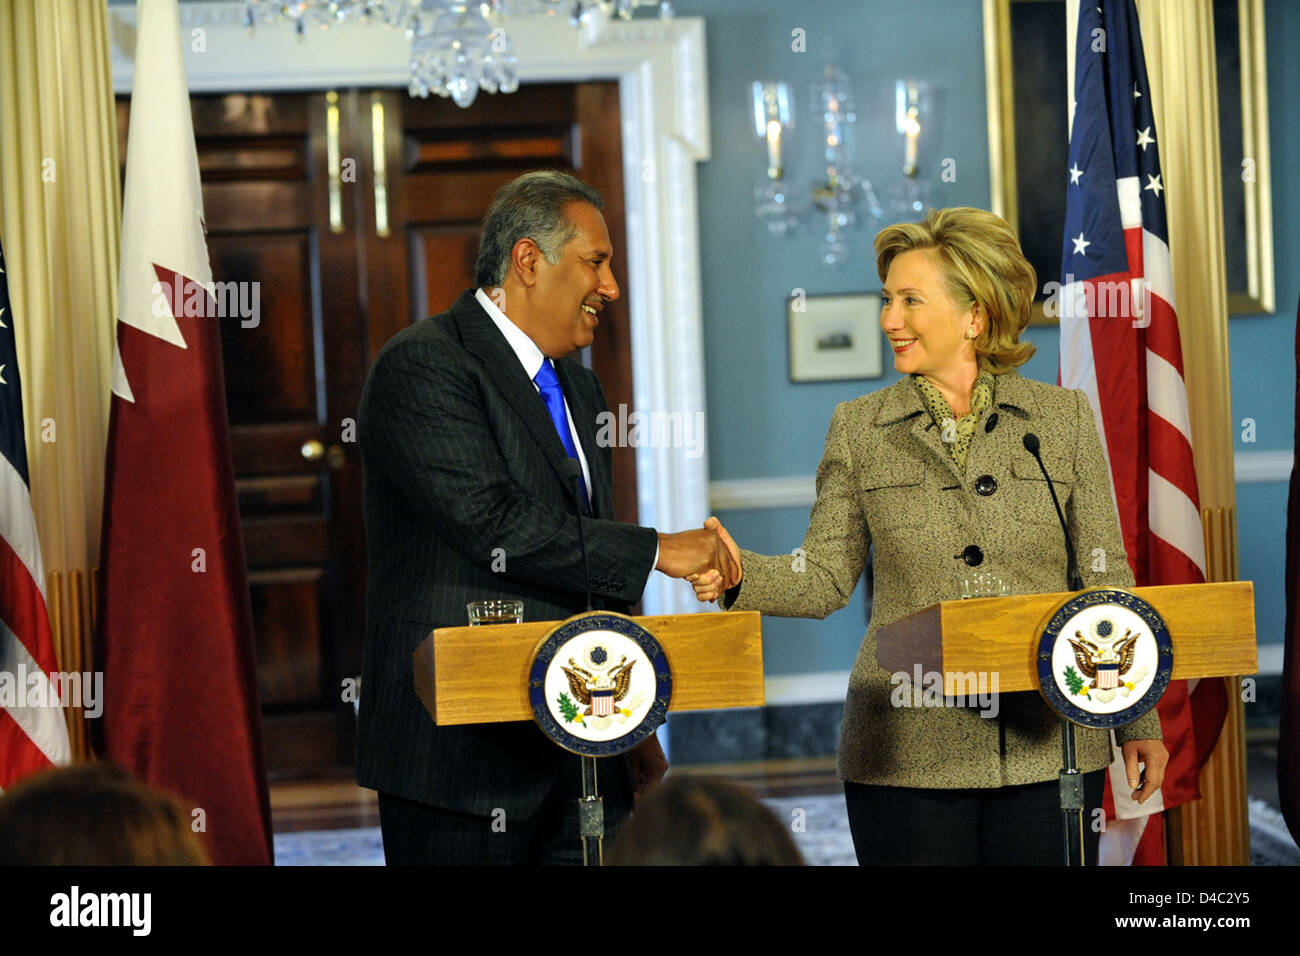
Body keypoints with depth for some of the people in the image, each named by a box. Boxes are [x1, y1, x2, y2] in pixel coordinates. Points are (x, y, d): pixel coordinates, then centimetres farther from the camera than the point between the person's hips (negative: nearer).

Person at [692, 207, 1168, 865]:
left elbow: (1105, 580, 8)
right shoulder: (859, 428, 6)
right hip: (908, 756, 0)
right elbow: (826, 577, 3)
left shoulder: (1063, 417, 6)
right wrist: (740, 574, -17)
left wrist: (1138, 723, 8)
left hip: (1048, 751, 0)